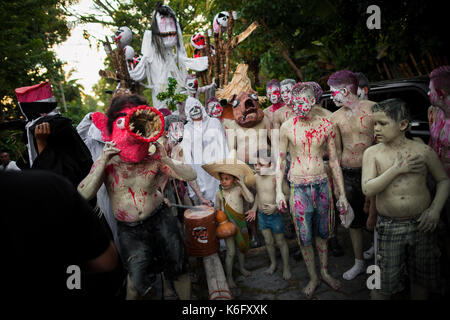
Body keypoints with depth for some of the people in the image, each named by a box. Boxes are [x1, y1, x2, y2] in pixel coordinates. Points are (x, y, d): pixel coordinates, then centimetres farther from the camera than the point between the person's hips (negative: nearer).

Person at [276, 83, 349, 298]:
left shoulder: (326, 125, -1)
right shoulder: (287, 127, -5)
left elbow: (334, 161, 5)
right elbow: (280, 159, 3)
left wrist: (342, 194, 4)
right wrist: (279, 191, -3)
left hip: (322, 184, 2)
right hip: (298, 187, -1)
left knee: (322, 233, 15)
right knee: (304, 237, 5)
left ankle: (325, 271, 36)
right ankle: (313, 277, 24)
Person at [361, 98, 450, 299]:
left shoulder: (423, 151, -1)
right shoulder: (372, 153, -2)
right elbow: (368, 190, -10)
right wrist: (397, 169, -16)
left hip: (422, 224, 1)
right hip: (389, 226, -1)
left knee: (421, 278, 16)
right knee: (383, 284, 3)